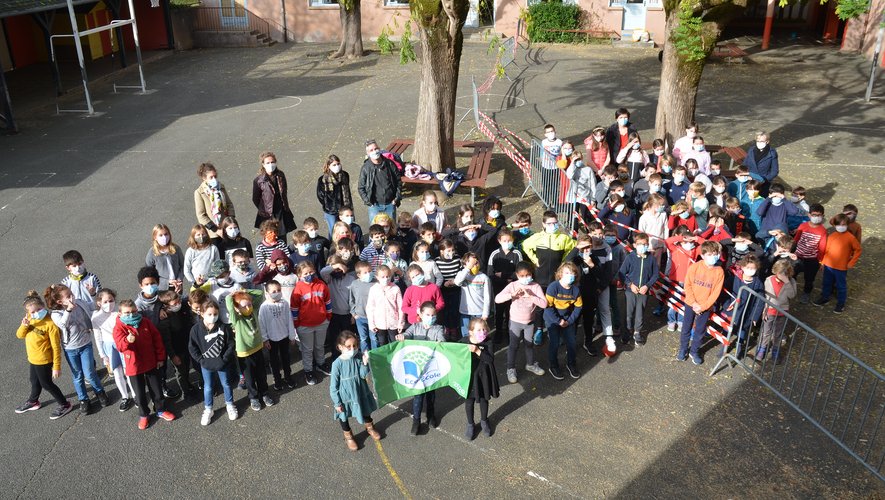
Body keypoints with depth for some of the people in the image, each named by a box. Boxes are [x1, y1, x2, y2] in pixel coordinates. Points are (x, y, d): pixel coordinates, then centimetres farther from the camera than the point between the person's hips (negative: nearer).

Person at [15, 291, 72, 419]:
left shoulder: (50, 324, -27)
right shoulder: (30, 318, -5)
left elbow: (56, 347, -22)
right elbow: (19, 335, 1)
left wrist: (57, 367, -19)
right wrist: (24, 325, -22)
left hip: (43, 360, -7)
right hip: (32, 358, 7)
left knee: (46, 384, 8)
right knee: (35, 381, 28)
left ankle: (64, 405, 25)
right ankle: (33, 402, 52)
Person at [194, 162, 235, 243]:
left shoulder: (221, 187, 4)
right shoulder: (199, 192, -9)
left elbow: (229, 204, 10)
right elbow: (201, 216, -10)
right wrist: (216, 230, -15)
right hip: (212, 233, -4)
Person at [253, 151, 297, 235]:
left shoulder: (280, 175, 1)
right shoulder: (258, 180, -11)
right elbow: (255, 200, -3)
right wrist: (264, 212, -2)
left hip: (281, 212, 4)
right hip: (268, 215, -3)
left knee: (282, 239, 11)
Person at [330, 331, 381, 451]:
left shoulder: (358, 358, -17)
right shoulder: (337, 364, -27)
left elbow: (363, 375, -16)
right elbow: (333, 385, -17)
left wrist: (365, 363, -32)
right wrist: (337, 402, -12)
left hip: (360, 392, 4)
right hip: (345, 396, -4)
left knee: (366, 411, 26)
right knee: (343, 416, 19)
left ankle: (370, 428, 56)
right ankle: (348, 436, 46)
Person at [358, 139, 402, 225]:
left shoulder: (389, 164, -2)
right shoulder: (365, 168, -6)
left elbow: (398, 181, 7)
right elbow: (361, 188, 1)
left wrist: (397, 197, 0)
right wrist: (367, 201, -7)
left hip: (390, 204, 2)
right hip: (374, 205, -2)